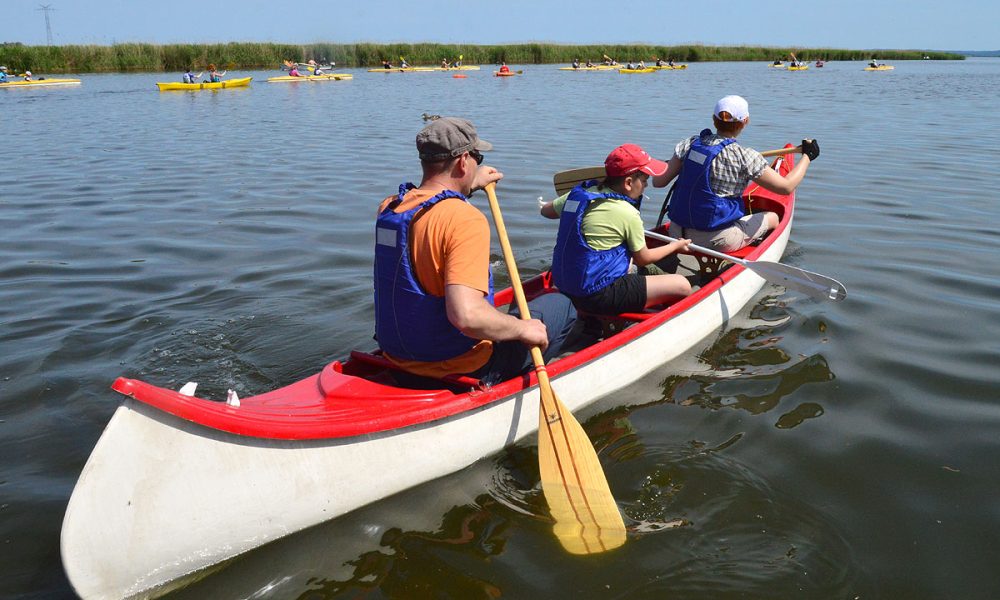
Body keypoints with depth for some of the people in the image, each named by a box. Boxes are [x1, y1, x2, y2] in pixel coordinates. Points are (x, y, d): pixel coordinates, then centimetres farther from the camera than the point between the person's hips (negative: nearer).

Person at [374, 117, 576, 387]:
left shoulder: (388, 207, -1)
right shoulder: (466, 219, -25)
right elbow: (466, 316, -36)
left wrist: (471, 184, 34)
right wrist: (523, 329, -19)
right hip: (459, 372, -8)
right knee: (560, 305, 10)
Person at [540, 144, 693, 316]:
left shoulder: (581, 192, 4)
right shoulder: (627, 213, -14)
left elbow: (546, 210, 20)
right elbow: (642, 259, 0)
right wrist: (675, 246, 16)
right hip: (597, 297, -9)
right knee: (682, 285, -9)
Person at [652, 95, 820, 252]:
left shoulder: (689, 144, -3)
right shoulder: (745, 157, -15)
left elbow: (658, 182, -1)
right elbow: (786, 186, -9)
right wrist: (808, 155, 7)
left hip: (676, 234, 5)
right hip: (717, 241, -5)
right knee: (772, 217, 21)